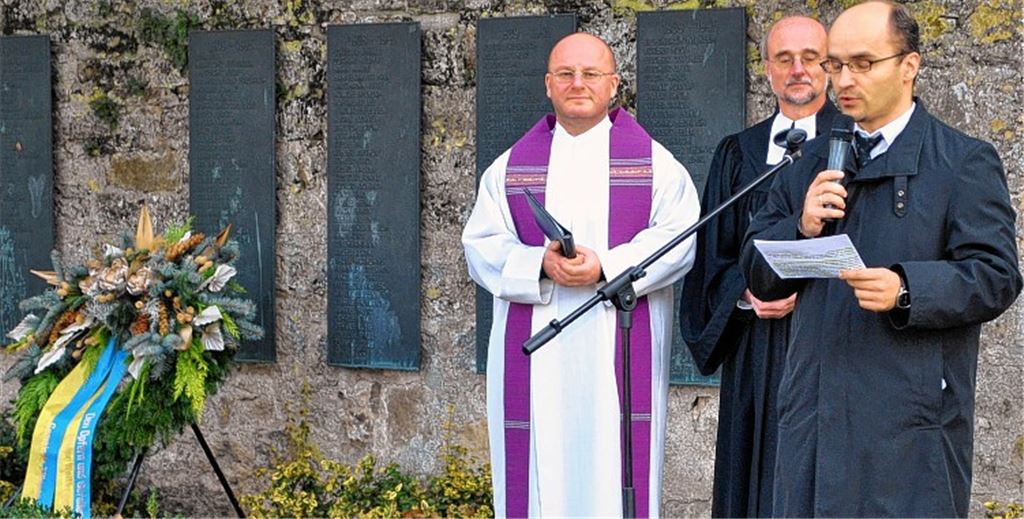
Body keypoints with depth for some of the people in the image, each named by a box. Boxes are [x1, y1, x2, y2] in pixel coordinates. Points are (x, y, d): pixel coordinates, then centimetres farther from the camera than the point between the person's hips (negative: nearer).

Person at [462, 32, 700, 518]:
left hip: (622, 351, -1)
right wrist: (541, 264, -16)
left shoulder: (654, 162, 7)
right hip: (535, 356, 2)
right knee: (540, 473, 2)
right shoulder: (511, 166, 12)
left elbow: (679, 238, -4)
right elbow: (482, 244, 4)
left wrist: (606, 267, -19)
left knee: (613, 472, -2)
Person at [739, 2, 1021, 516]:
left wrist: (907, 290, -25)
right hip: (813, 413, 5)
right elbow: (758, 272, 14)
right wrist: (802, 229, -7)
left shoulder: (965, 162, 2)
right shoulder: (813, 160, 17)